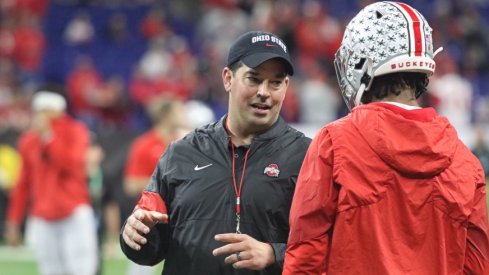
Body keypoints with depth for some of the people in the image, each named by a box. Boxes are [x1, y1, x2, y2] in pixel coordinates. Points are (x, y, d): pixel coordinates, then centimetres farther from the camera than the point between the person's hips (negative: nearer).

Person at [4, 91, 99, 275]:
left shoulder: (75, 132, 0)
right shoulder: (28, 141, 12)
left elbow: (73, 165, -18)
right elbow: (23, 183, 17)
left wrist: (48, 136, -17)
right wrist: (13, 222, 15)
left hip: (75, 215, -4)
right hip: (42, 219, 4)